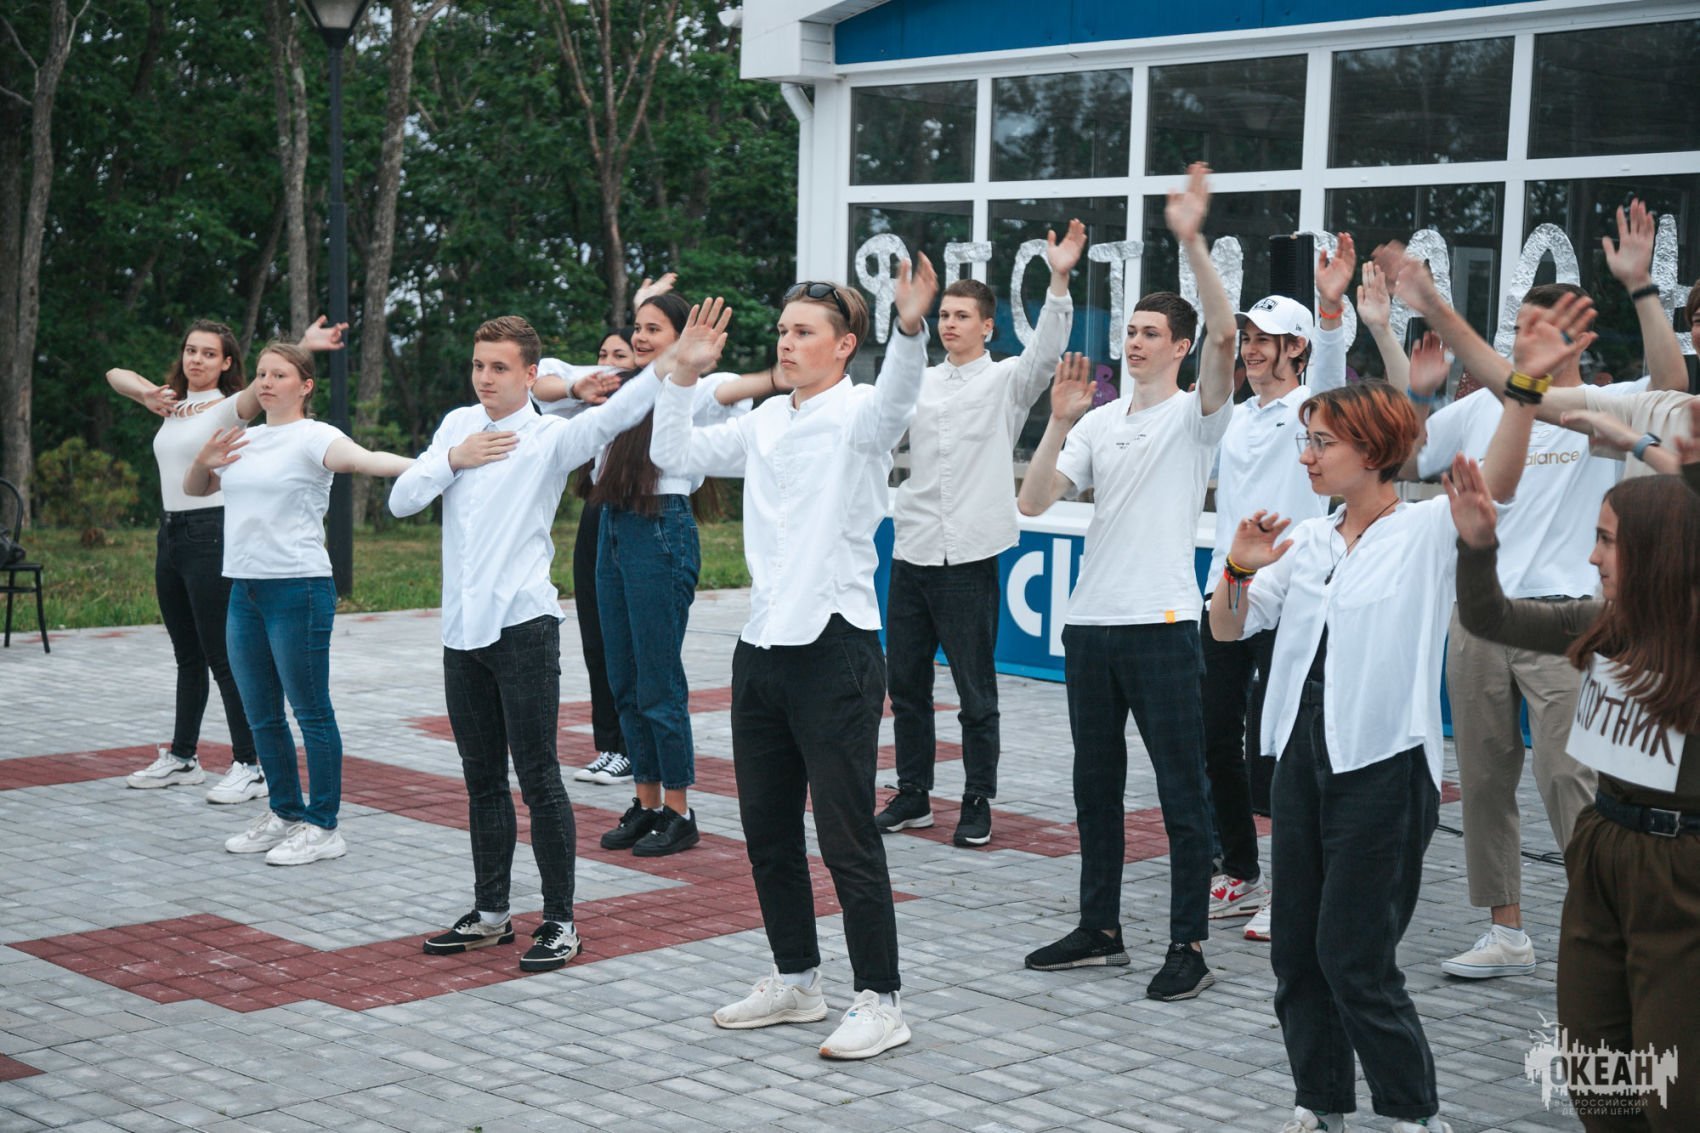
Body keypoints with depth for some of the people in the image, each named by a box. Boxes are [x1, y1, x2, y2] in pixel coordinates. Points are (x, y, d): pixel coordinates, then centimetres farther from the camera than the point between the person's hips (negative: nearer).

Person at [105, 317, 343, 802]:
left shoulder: (229, 407, -9)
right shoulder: (172, 403, 12)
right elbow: (115, 375, 18)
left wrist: (304, 347, -45)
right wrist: (146, 392, -4)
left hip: (212, 534, -7)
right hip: (171, 532, 7)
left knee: (223, 657, -7)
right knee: (187, 655, 16)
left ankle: (249, 767, -2)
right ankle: (182, 758, 25)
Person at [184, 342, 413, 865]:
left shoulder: (311, 437, -7)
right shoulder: (246, 440, 16)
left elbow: (362, 458, -25)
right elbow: (193, 489, 24)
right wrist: (203, 462, 1)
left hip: (298, 590, -8)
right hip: (244, 589, 8)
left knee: (311, 712, -1)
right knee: (261, 715, 14)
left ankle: (322, 827, 6)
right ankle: (285, 813, 28)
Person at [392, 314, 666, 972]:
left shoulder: (549, 438, -4)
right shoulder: (458, 426, 14)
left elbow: (613, 415, -22)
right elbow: (401, 500, 12)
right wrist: (453, 462, -2)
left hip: (522, 627, -6)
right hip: (462, 627, 6)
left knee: (538, 777, -4)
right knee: (482, 779, 14)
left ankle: (559, 923, 3)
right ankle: (490, 913, 24)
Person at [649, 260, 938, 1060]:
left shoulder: (858, 415, -6)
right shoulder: (764, 422, 16)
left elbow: (895, 401, -29)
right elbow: (675, 456, 19)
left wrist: (911, 330, -47)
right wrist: (685, 375, 8)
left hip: (835, 647, -8)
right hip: (762, 646, 8)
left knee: (847, 838, -5)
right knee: (767, 830, 15)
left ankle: (880, 1001, 3)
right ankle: (796, 980, 28)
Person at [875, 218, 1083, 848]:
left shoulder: (1006, 380, -1)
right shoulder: (918, 383, 13)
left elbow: (1046, 352, -18)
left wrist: (1059, 280, -30)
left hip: (969, 557, -5)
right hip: (911, 553, 5)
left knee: (976, 691, 1)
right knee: (906, 683, 11)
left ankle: (978, 802, 11)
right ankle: (913, 795, 22)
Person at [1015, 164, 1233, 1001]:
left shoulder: (1195, 414, -2)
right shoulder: (1098, 423, 13)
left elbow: (1224, 336, -20)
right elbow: (1033, 501, 5)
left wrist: (1191, 243, -28)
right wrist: (1060, 422, -7)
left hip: (1160, 624, -6)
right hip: (1089, 622, 6)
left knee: (1181, 791, -1)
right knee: (1095, 785, 14)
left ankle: (1189, 946, 5)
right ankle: (1099, 928, 25)